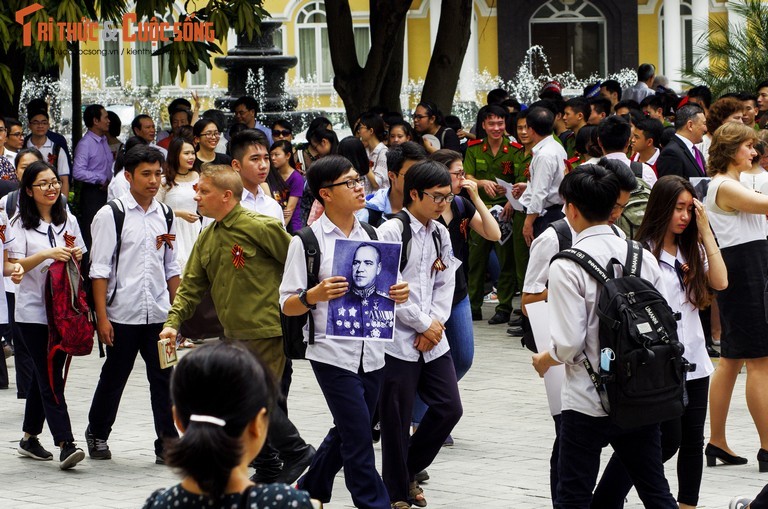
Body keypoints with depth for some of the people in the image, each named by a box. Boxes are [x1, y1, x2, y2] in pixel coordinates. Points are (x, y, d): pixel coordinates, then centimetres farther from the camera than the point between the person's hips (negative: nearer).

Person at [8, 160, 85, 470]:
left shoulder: (67, 221, 12)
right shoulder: (21, 225, -3)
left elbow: (80, 259, 20)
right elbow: (13, 266, -12)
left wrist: (77, 256, -3)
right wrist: (46, 255, -24)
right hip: (33, 312, -5)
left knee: (45, 375, 11)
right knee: (50, 377, -10)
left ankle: (30, 438, 23)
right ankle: (65, 444, -17)